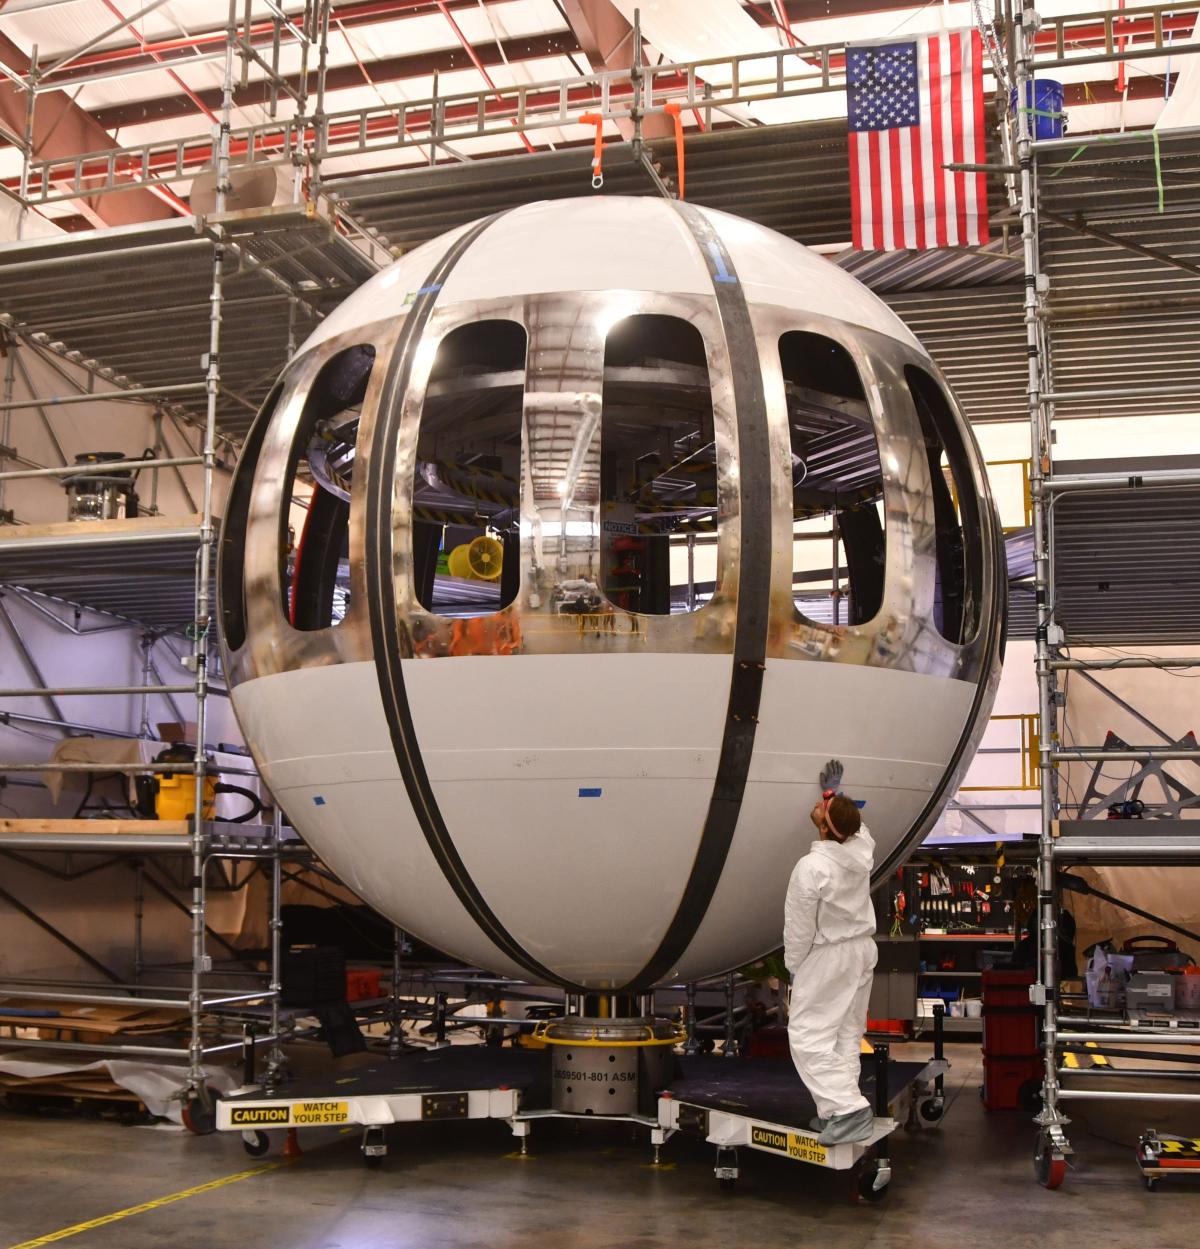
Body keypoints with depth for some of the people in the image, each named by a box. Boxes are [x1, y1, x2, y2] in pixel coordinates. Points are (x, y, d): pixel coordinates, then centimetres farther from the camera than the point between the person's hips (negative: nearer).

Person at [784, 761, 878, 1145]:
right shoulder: (863, 848, -8)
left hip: (826, 957, -7)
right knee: (848, 1033, 14)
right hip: (862, 949, 7)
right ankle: (839, 1109, 19)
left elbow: (799, 927, -16)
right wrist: (834, 792, 27)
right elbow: (856, 823, 19)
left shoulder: (811, 868, -25)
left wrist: (793, 965, -2)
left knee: (809, 1036, -1)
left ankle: (847, 1108, -10)